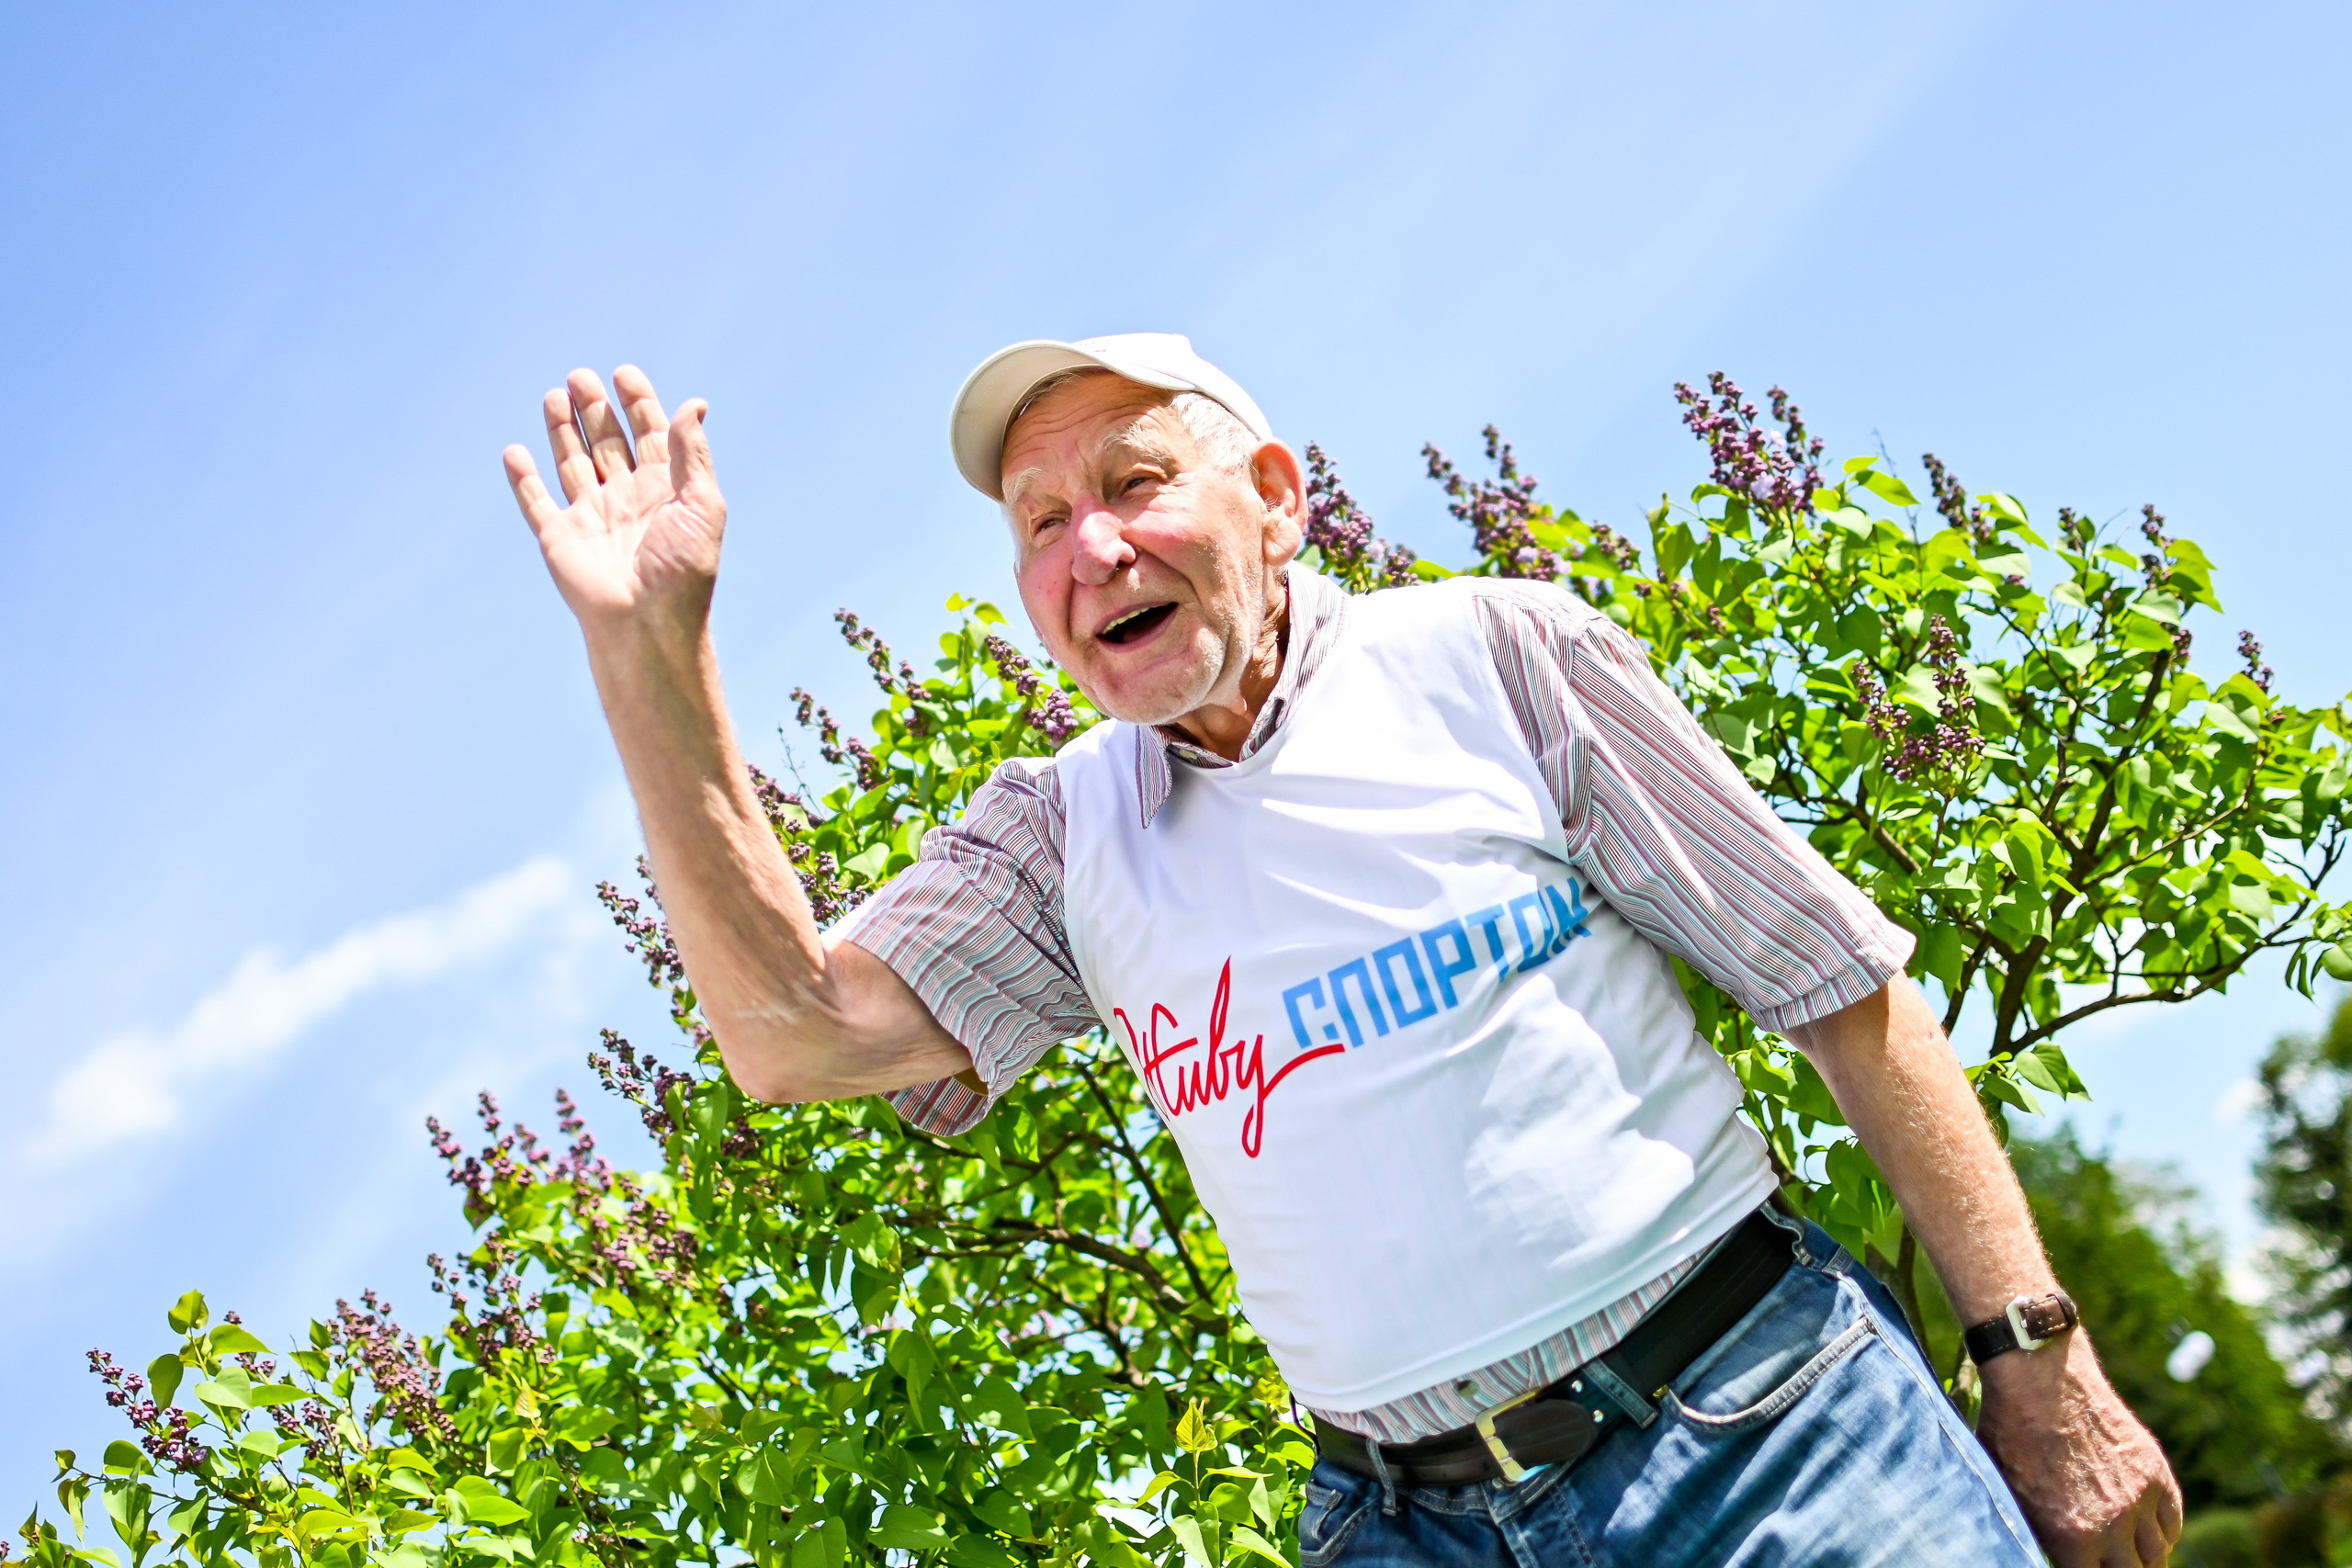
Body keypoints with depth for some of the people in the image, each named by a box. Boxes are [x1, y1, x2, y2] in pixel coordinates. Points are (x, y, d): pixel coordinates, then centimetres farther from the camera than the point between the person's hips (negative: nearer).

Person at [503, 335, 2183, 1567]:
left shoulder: (1493, 655, -1)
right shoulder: (1062, 835, 8)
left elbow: (1845, 987, -1)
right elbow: (798, 1026, -5)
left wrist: (2036, 1354, -4)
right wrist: (652, 650, -10)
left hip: (1765, 1425, -2)